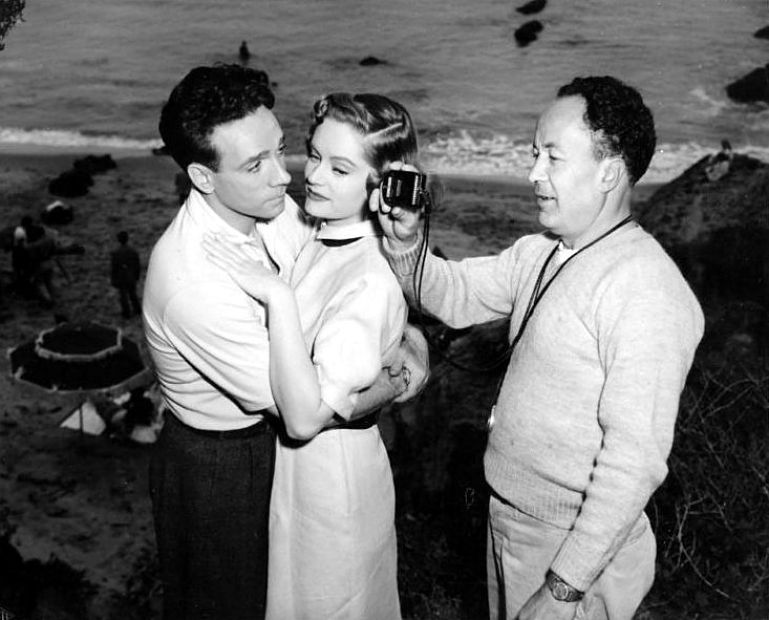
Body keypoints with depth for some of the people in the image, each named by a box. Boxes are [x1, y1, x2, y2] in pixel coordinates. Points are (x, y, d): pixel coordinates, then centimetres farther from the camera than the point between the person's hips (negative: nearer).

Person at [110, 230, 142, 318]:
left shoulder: (115, 253, -24)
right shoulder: (134, 252, -17)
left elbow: (113, 269, -16)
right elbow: (138, 266, -7)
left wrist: (113, 281, -2)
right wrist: (137, 277, 10)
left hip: (121, 279, -2)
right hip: (132, 278, 3)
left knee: (124, 297, 16)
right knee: (132, 294, 25)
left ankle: (127, 313, 30)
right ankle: (137, 310, 38)